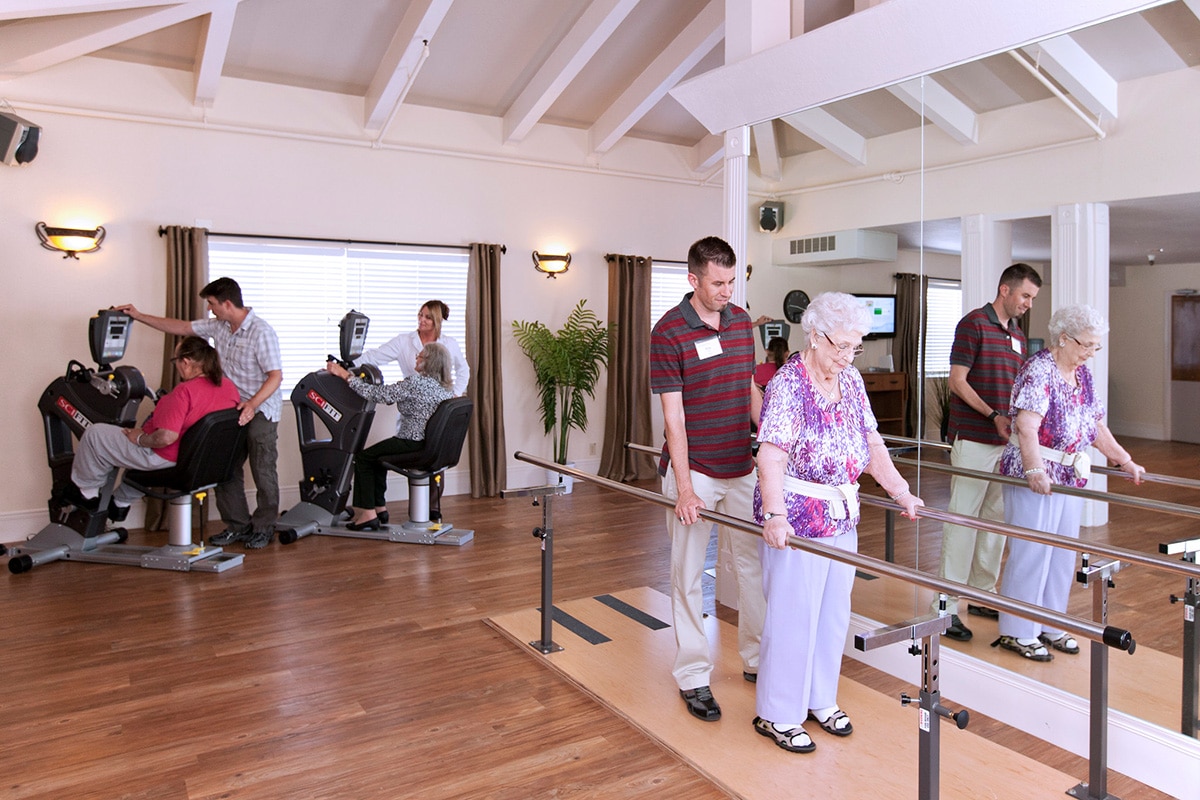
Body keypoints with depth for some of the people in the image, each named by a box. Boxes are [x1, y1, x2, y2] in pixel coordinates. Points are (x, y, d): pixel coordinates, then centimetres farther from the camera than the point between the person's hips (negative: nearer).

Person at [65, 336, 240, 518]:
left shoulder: (184, 391, -29)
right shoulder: (229, 386, -5)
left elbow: (166, 437, -33)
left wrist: (139, 439, -13)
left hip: (168, 459, -8)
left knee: (94, 434, 8)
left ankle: (87, 492, 26)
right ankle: (121, 502, 43)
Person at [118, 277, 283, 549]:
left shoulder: (261, 332, -17)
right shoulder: (218, 327, 6)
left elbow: (276, 375, -21)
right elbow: (181, 327, 17)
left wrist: (252, 404, -31)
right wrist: (138, 316, 17)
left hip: (261, 410, -8)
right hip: (232, 409, 8)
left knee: (263, 471, 0)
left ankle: (263, 528, 12)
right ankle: (238, 525, 17)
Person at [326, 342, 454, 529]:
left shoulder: (416, 382, -19)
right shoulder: (448, 387, 6)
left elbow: (377, 394, -16)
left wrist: (345, 375, -8)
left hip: (413, 445, -9)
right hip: (434, 447, 9)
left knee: (363, 458, 12)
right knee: (377, 456, 28)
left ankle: (368, 513, 13)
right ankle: (380, 508, 32)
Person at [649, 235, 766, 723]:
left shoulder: (741, 322, 6)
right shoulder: (669, 332, -12)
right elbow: (673, 415, -15)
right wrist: (684, 487, -19)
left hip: (741, 468, 6)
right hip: (694, 471, -6)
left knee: (755, 564, 13)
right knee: (689, 575, 5)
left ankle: (757, 659, 30)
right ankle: (693, 677, 18)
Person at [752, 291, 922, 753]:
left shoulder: (851, 382, 8)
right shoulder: (788, 385, -16)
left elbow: (872, 445, 13)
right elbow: (771, 456, -25)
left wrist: (902, 494, 7)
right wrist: (774, 515, -36)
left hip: (842, 518, 8)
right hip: (796, 520, -7)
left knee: (834, 613, 17)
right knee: (793, 616, 1)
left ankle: (820, 699, 35)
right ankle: (776, 715, 17)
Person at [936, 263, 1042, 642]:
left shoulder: (1017, 334, 16)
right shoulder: (973, 324, -8)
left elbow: (1015, 388, 21)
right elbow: (957, 381, -12)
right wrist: (994, 415, -19)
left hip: (1006, 440, 8)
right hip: (973, 439, -8)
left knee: (997, 518, 13)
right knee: (962, 519, -6)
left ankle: (983, 593, 24)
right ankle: (947, 606, -1)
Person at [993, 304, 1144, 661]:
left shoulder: (1083, 374, 12)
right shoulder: (1039, 369, -14)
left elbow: (1096, 426, 19)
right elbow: (1027, 424, -25)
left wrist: (1126, 462, 17)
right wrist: (1035, 470, -33)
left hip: (1070, 475, 9)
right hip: (1036, 476, -8)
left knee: (1063, 552, 13)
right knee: (1031, 551, -3)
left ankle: (1050, 625, 25)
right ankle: (1017, 632, 8)